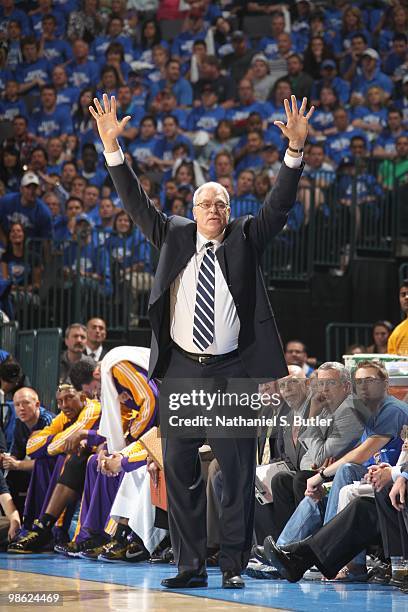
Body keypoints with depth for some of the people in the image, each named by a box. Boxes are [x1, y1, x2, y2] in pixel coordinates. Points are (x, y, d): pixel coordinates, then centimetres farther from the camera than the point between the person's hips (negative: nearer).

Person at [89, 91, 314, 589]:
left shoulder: (245, 239, 7)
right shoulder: (173, 236, 10)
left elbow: (280, 202, -1)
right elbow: (136, 203, 6)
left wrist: (296, 148, -14)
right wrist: (111, 146, -4)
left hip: (233, 372, -1)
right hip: (181, 371, 1)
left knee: (237, 471, -1)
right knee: (178, 469, 2)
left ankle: (233, 566, 6)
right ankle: (190, 566, 8)